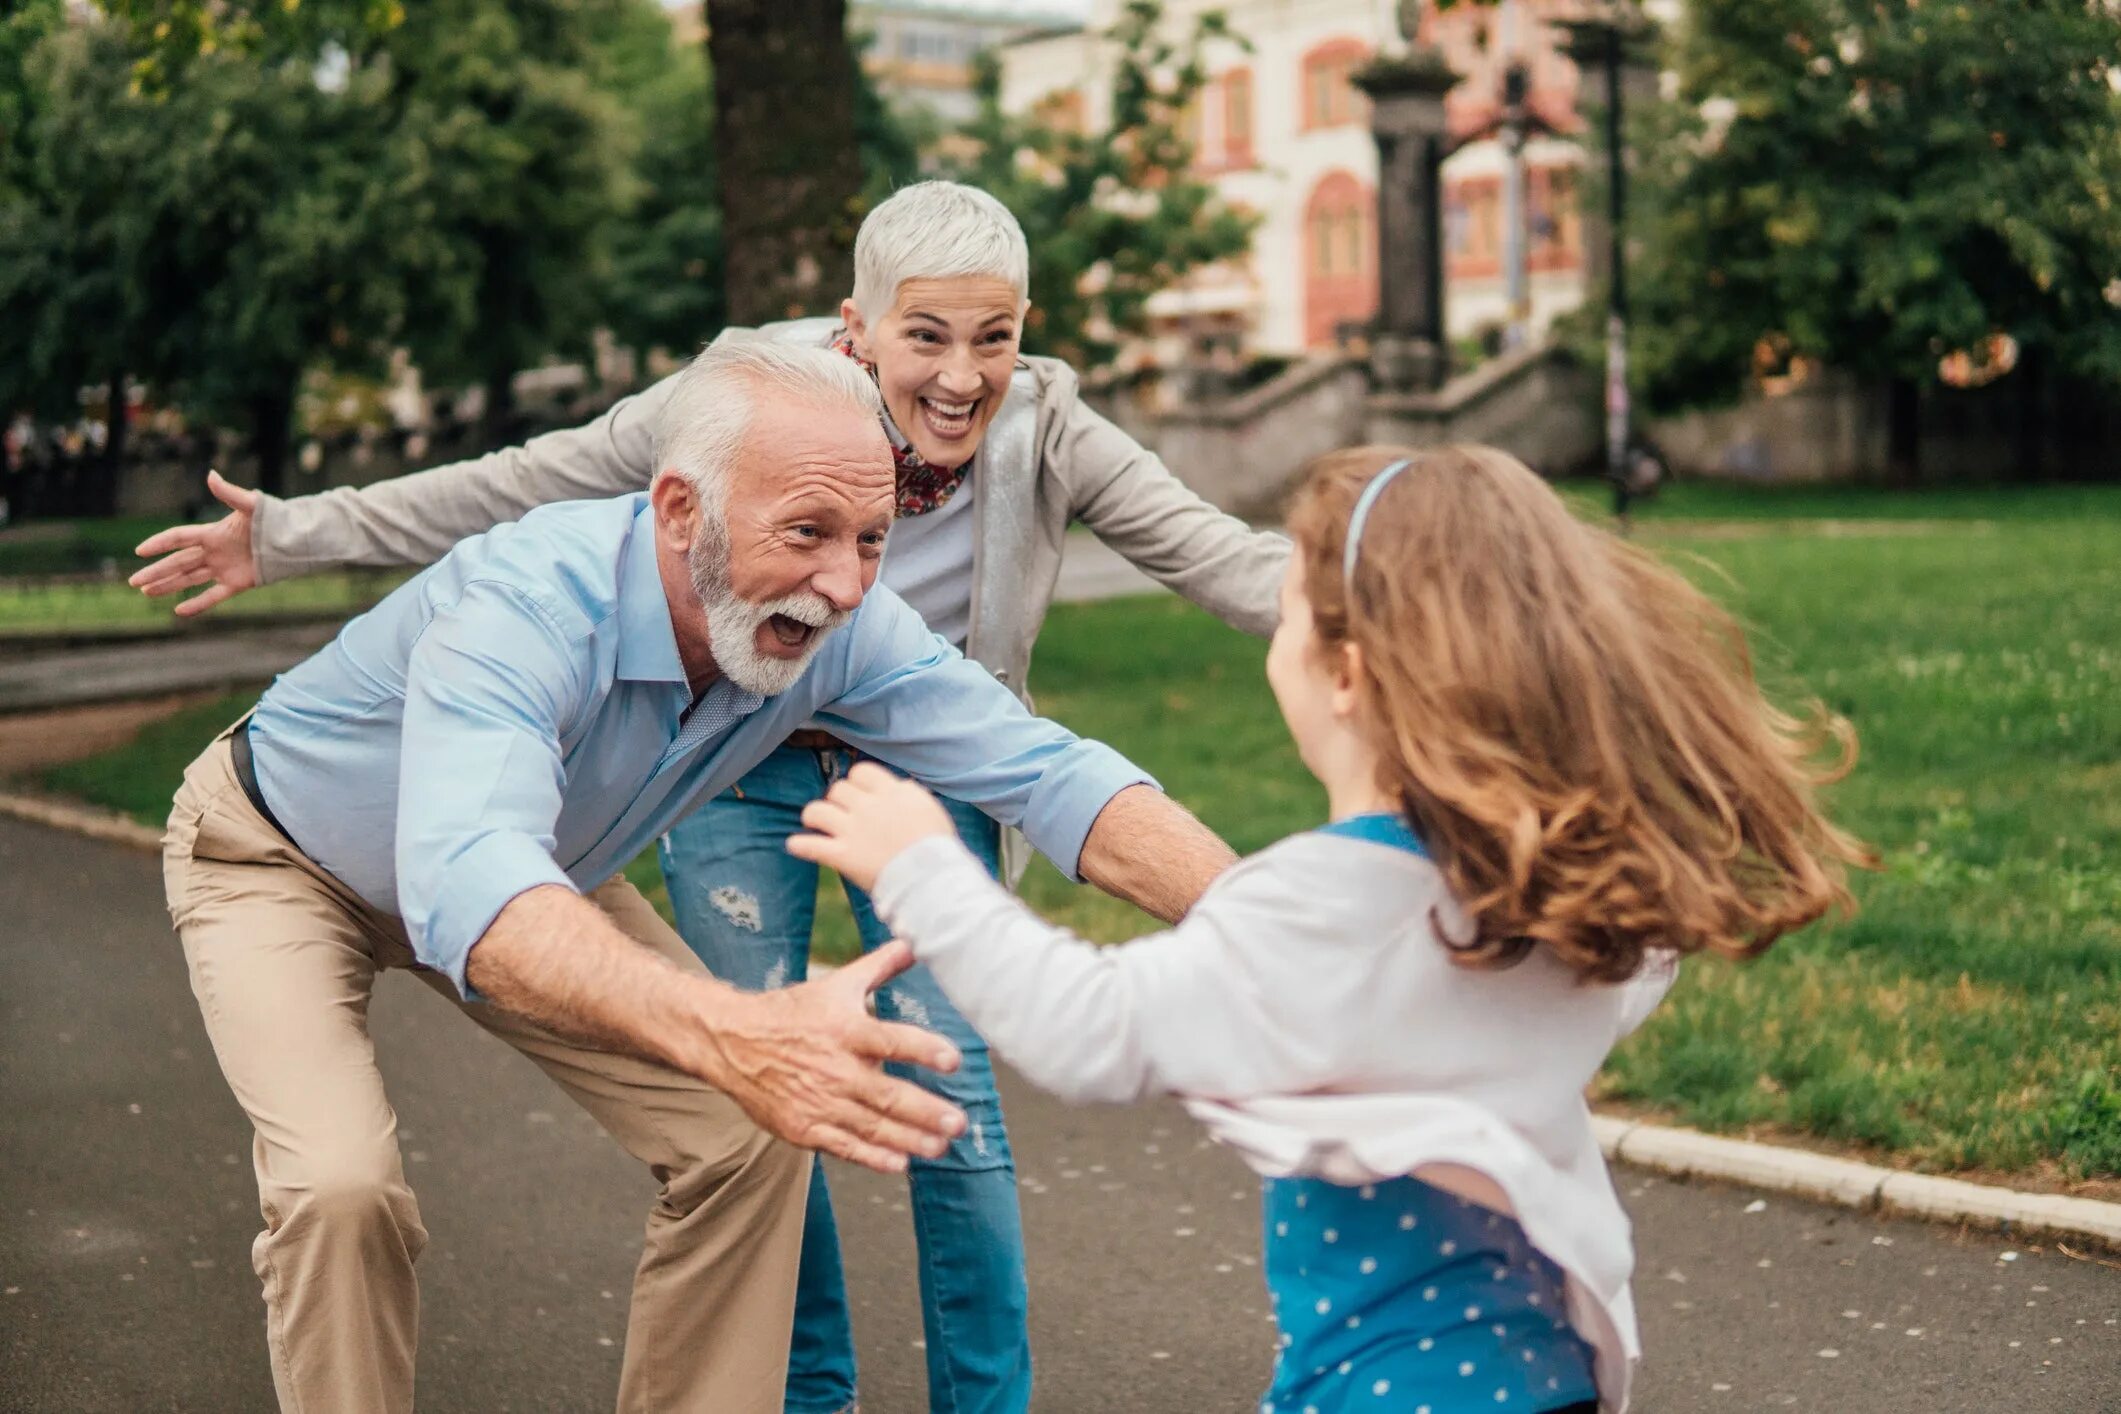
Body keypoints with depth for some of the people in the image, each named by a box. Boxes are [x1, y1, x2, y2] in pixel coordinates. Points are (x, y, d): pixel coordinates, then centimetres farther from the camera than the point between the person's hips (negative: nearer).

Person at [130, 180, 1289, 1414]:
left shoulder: (1045, 429, -18)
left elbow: (1213, 551, -21)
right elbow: (519, 488, -15)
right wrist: (292, 536, -16)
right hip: (742, 762, 0)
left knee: (947, 1078, -9)